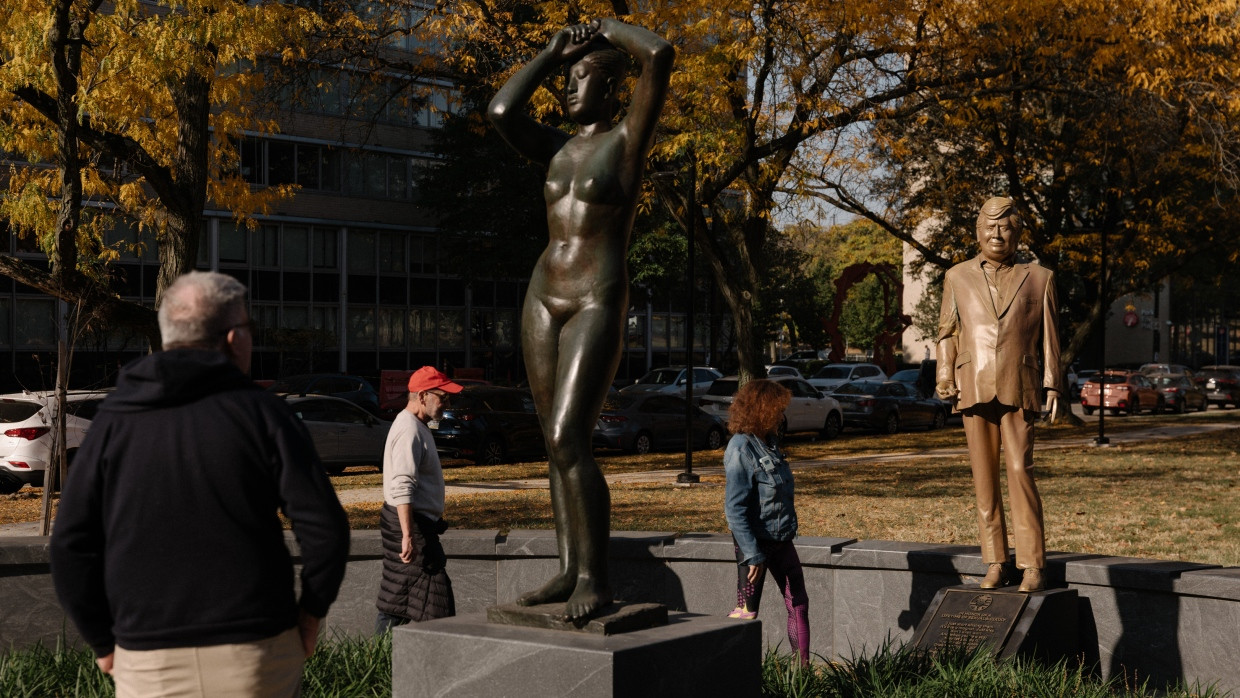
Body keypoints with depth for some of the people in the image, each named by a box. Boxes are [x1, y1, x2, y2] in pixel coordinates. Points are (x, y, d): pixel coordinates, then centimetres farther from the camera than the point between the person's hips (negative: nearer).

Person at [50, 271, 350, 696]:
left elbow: (71, 545, 1)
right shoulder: (261, 412, -4)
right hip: (257, 657, -2)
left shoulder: (114, 421, 3)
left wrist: (103, 642, 10)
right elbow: (324, 528, -9)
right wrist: (311, 612, 5)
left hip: (148, 663, 2)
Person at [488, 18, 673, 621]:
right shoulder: (558, 148, 14)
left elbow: (660, 54, -19)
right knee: (558, 443, 5)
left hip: (597, 305, -8)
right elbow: (500, 111, -2)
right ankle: (569, 571, 10)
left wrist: (612, 29, 1)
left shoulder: (628, 137, -5)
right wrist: (552, 53, 8)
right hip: (543, 298, 8)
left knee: (568, 441, -18)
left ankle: (595, 576, -9)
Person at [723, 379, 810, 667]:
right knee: (746, 611, 1)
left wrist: (788, 532, 19)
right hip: (756, 542, -9)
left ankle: (803, 667, 20)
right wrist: (753, 554, -23)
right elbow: (734, 509, -22)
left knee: (798, 602, 12)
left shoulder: (767, 443, 7)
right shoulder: (741, 449, -19)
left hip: (781, 539, 9)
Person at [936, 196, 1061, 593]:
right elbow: (947, 334, 13)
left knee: (1020, 473, -9)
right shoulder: (957, 278, 15)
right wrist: (945, 380, 4)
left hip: (1019, 390, -2)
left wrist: (1052, 385, 3)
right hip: (974, 389, 2)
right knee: (984, 479, 3)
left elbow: (1049, 338, 10)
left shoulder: (1039, 278, 12)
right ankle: (995, 563, 9)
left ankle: (1033, 565, -5)